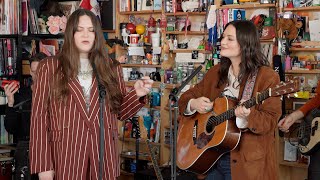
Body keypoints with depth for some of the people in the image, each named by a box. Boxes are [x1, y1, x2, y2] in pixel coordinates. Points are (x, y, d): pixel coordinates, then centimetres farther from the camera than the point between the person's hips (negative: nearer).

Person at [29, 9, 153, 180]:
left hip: (103, 155, 3)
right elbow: (39, 116, -2)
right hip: (64, 156, -2)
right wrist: (43, 165, -8)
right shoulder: (49, 67, 1)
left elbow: (120, 111, 13)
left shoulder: (111, 68, 9)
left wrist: (137, 94, -7)